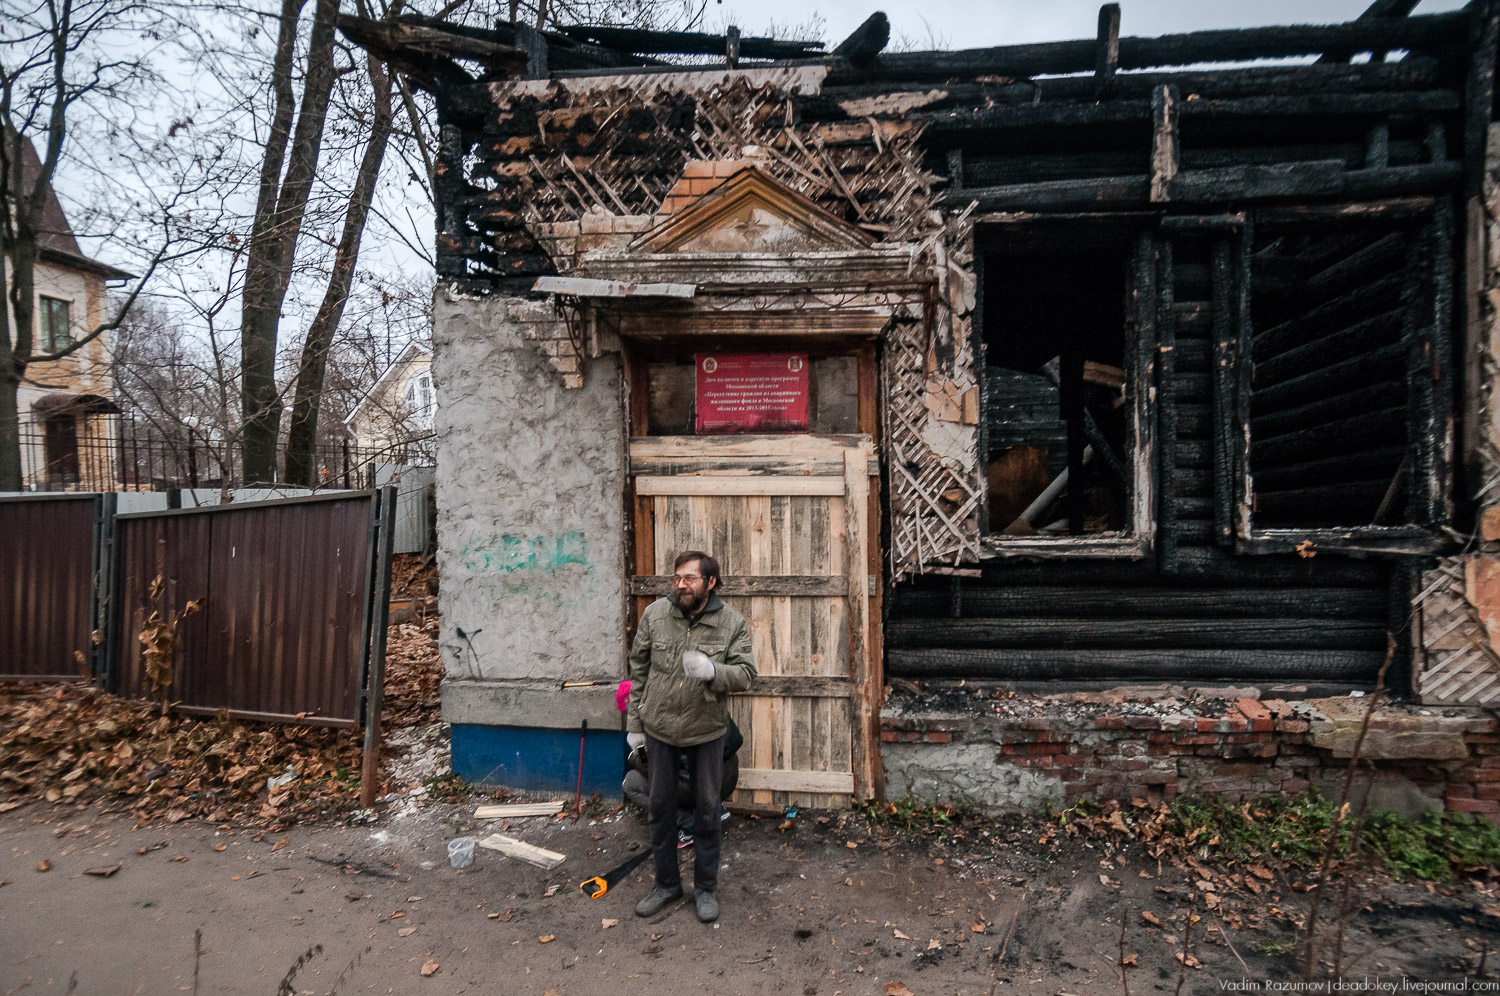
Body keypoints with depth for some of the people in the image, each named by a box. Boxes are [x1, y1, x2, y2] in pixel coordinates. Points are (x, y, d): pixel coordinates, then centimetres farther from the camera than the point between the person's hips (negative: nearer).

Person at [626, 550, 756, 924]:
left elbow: (745, 673, -14)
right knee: (660, 807, 15)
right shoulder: (654, 614, -8)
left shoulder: (732, 622, -12)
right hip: (659, 728, 2)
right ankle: (667, 883, 35)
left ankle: (706, 888, 31)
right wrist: (634, 723, 3)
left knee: (707, 810, 11)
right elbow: (639, 671, 0)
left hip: (706, 731, -1)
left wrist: (712, 671, -34)